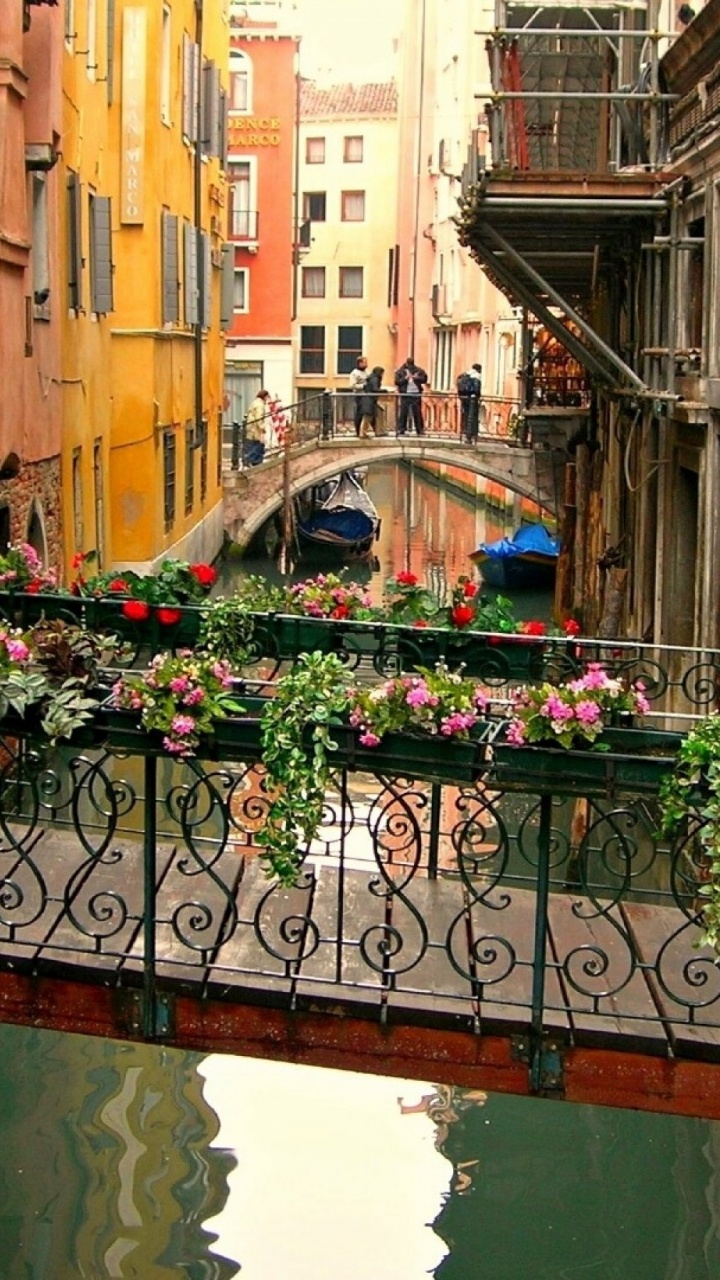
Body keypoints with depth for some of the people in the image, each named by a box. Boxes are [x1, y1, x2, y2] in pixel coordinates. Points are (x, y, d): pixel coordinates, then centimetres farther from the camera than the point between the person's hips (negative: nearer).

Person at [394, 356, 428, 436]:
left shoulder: (419, 370, 8)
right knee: (403, 412, -3)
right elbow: (397, 382, -6)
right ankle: (401, 430, 0)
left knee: (418, 413, 6)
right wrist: (405, 378, -17)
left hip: (416, 394, 2)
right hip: (405, 394, -2)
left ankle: (420, 430, 11)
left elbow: (424, 379, 0)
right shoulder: (400, 371, 2)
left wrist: (416, 378, -13)